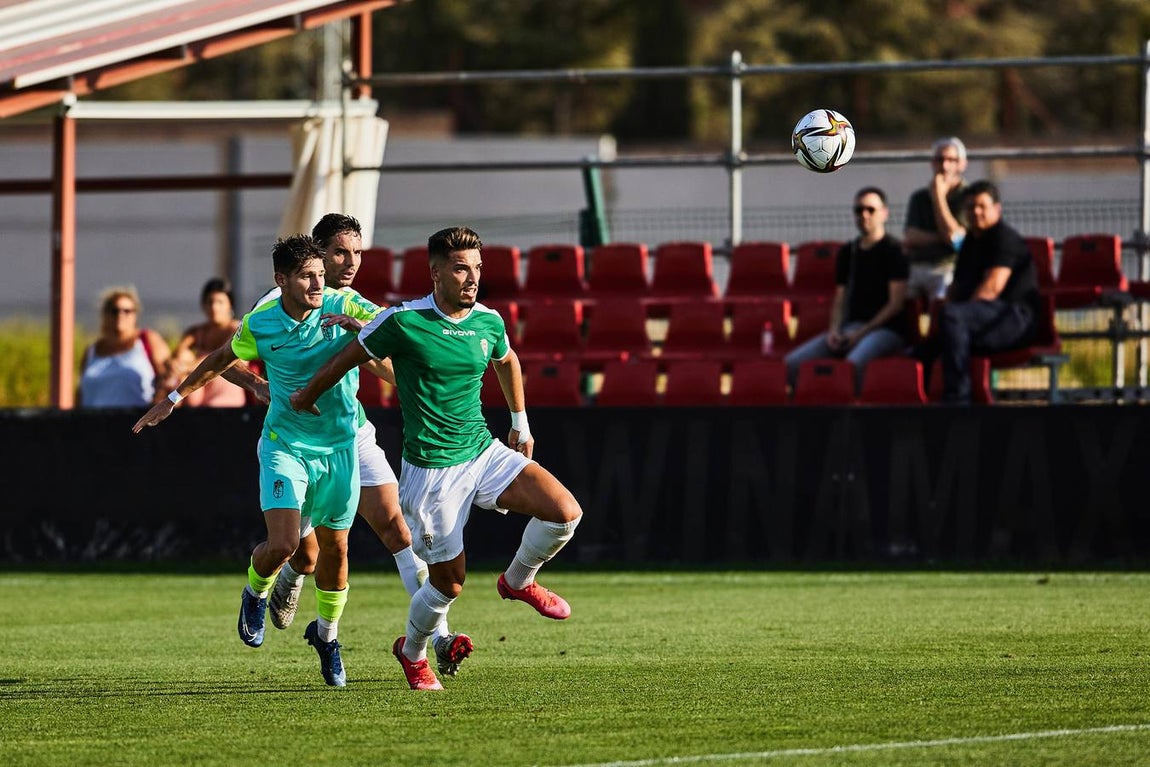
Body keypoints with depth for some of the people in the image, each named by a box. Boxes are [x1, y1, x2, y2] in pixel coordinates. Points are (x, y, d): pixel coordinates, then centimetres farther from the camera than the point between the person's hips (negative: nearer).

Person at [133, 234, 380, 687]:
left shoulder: (344, 307, -10)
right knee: (282, 545, -17)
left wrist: (360, 325, -35)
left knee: (334, 548, 8)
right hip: (284, 444, -1)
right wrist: (176, 397, 16)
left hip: (338, 447, 1)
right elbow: (222, 359, 13)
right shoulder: (259, 325, -8)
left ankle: (327, 634, 32)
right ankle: (256, 591, 19)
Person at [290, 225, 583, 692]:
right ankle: (412, 652, 31)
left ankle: (518, 582, 14)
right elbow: (348, 357, 2)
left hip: (484, 452, 5)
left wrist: (520, 422, 31)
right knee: (449, 581, 0)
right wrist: (306, 396, 15)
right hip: (431, 470, -5)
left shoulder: (488, 322, 1)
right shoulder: (403, 322, -14)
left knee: (565, 512, -15)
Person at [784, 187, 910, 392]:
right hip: (850, 327, 7)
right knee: (793, 362, -14)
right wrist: (834, 330, 0)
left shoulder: (893, 250, -1)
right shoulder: (848, 252, 18)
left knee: (855, 361, -40)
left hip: (885, 328, -7)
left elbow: (896, 302, -7)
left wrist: (861, 333, -12)